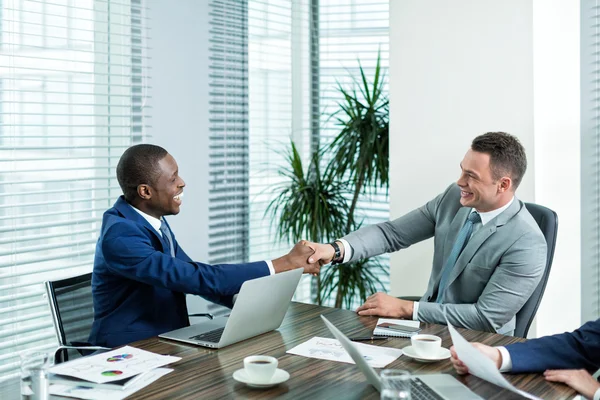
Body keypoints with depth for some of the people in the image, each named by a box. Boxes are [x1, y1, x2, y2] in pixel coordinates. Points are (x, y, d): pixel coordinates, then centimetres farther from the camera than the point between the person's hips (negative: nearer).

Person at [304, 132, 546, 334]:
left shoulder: (527, 244, -21)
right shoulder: (454, 197, -4)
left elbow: (486, 318, -22)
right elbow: (392, 233, -3)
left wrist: (406, 308, -20)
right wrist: (336, 250, -21)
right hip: (428, 324, 6)